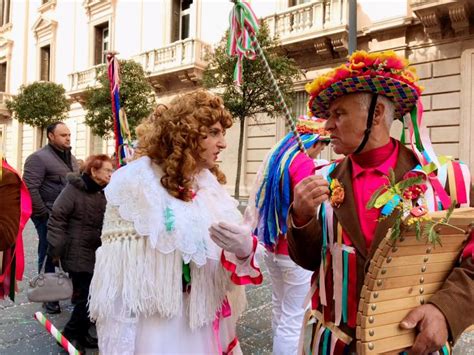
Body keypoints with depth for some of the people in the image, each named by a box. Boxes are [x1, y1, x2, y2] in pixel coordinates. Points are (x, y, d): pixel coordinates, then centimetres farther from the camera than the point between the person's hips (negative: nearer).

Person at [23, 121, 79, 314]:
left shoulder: (71, 158, 15)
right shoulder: (39, 158, -9)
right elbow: (30, 188, -15)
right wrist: (43, 214, -15)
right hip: (50, 218, -6)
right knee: (49, 257, 5)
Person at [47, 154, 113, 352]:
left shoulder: (103, 194, 10)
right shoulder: (73, 189, -11)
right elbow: (56, 218, -14)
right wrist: (56, 249, -15)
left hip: (96, 254, 7)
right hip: (77, 254, -7)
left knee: (92, 295, 11)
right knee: (87, 296, -7)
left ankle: (81, 334, 29)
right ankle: (70, 335, 13)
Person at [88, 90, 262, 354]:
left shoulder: (210, 185, 2)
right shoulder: (135, 182, -16)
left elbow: (224, 272, 0)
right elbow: (115, 276, -15)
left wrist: (245, 249, -20)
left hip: (206, 328, 6)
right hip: (156, 330, -6)